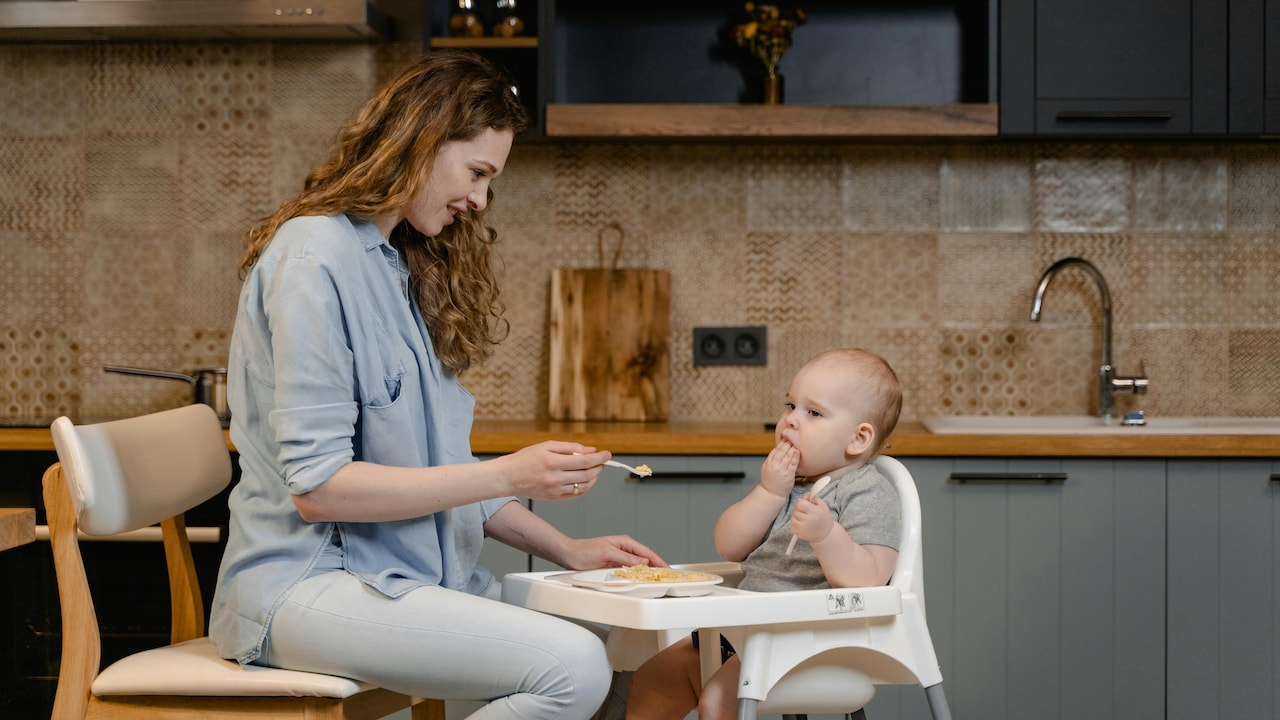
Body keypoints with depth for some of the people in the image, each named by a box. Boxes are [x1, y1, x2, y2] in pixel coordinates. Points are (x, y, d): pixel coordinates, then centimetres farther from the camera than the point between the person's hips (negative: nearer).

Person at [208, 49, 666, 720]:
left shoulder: (402, 265, 17)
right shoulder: (314, 261, -12)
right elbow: (315, 483, -17)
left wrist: (564, 549, 10)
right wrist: (508, 475, -17)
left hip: (414, 575, 9)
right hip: (309, 583, -9)